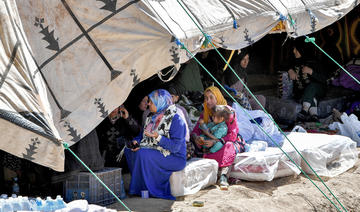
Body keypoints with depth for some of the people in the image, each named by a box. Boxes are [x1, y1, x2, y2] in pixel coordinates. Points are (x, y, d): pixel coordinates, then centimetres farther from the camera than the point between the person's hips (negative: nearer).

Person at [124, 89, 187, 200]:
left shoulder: (176, 119, -14)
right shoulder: (151, 118, 12)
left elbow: (175, 146, -21)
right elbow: (142, 135, 20)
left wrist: (157, 137, -29)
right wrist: (136, 142, -3)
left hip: (175, 157, -9)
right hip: (155, 152, 9)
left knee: (143, 153, -30)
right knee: (128, 150, -5)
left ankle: (147, 189, -17)